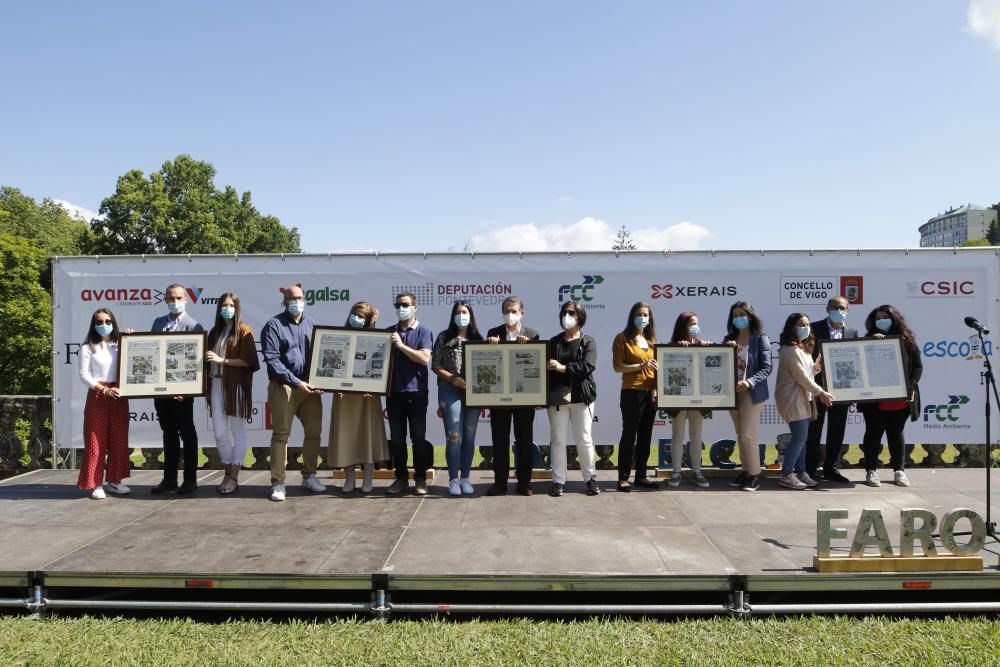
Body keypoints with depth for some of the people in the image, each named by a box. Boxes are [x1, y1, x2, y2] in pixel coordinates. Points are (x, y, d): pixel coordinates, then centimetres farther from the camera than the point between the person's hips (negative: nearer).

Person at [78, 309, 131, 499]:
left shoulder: (121, 344, 10)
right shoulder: (88, 347, 0)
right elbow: (84, 374, -5)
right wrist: (104, 390, -16)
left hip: (119, 395, 4)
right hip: (97, 395, -4)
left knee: (119, 439, 7)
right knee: (96, 440, -1)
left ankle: (115, 480, 17)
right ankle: (95, 484, 4)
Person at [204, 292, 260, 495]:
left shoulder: (244, 331, -2)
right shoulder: (215, 332, 15)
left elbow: (248, 361, -10)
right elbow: (210, 360, 18)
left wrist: (223, 360, -15)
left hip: (237, 386, -5)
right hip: (217, 385, 5)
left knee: (237, 432, 1)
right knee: (220, 434, 5)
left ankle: (234, 478, 6)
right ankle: (227, 474, 18)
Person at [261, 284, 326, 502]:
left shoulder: (313, 324, 12)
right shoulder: (274, 325, -1)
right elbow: (272, 359, -10)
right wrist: (296, 382, -16)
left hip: (310, 386, 5)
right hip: (283, 386, -4)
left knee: (314, 431, 8)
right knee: (281, 434, -1)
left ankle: (309, 475, 24)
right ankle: (278, 483, 4)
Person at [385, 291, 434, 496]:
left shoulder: (423, 332, 1)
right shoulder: (389, 332, 13)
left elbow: (424, 358, -12)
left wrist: (401, 345, -14)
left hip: (416, 392, -4)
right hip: (394, 392, 4)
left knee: (418, 437, 1)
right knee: (396, 438, 7)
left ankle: (420, 479, 9)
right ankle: (401, 477, 17)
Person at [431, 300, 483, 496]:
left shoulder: (478, 338, 10)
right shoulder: (444, 337, 5)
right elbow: (435, 366, 2)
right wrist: (453, 378, -12)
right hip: (450, 391, -2)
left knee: (469, 437, 5)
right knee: (454, 436, -6)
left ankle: (465, 478, 15)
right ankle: (453, 479, 3)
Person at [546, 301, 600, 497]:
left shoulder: (588, 342, 4)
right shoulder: (554, 341, 10)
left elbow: (588, 367, -12)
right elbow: (547, 366, 6)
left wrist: (563, 368, -19)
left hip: (581, 396, -2)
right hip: (557, 396, 2)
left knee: (584, 439, 4)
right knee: (557, 439, 2)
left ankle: (590, 478, 17)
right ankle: (558, 481, 10)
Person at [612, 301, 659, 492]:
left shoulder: (651, 339, 16)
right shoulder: (623, 338, -2)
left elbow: (655, 366, 19)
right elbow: (618, 367, -10)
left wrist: (656, 389, 5)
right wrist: (641, 365, -19)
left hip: (650, 393, 6)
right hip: (632, 392, -6)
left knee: (645, 436, 10)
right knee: (629, 435, -4)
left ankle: (641, 476, 18)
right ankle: (623, 478, 1)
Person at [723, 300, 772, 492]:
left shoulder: (761, 339, -5)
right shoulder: (729, 339, 8)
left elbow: (766, 368, -11)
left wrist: (749, 382, -24)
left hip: (752, 393, -5)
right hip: (732, 392, 5)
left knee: (748, 435, -8)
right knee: (740, 435, 12)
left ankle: (754, 476, 2)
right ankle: (745, 471, 21)